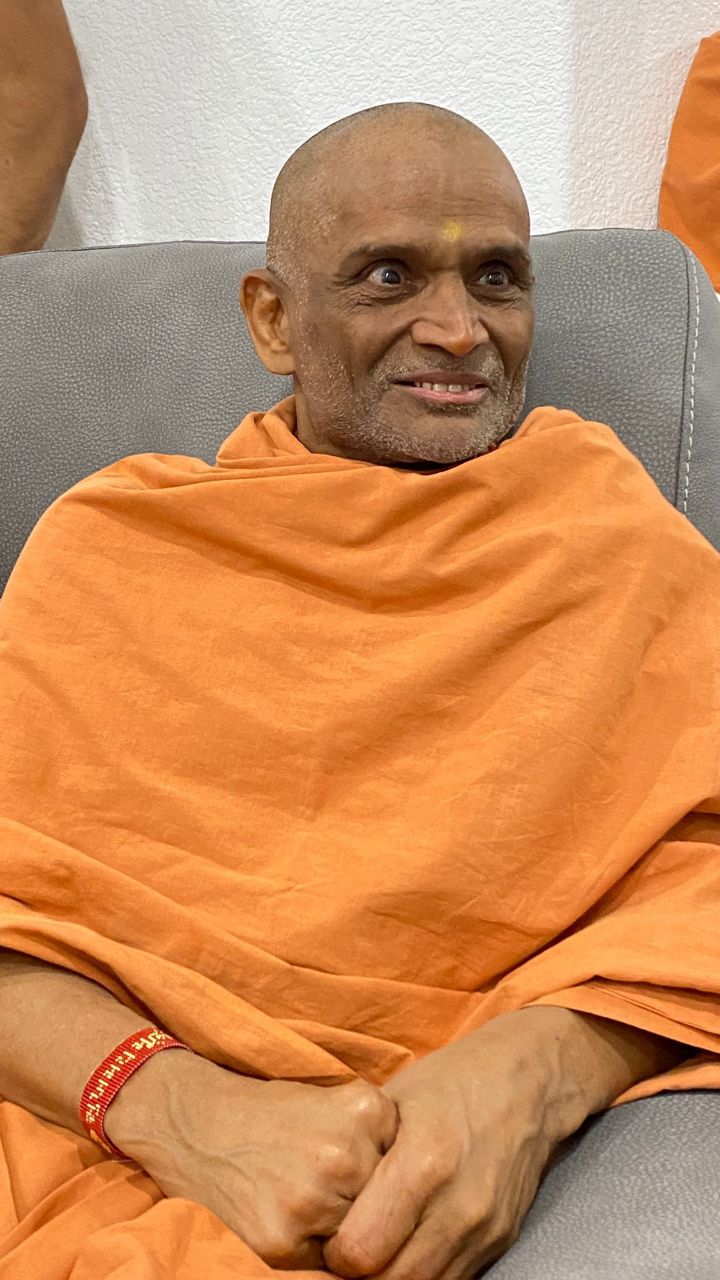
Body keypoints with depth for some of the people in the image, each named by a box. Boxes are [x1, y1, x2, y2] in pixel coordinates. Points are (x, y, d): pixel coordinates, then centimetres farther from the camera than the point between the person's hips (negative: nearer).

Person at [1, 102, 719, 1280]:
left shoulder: (611, 529, 10)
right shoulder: (111, 540, 10)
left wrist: (540, 1064, -18)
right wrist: (182, 1108, -17)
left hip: (475, 1176, 0)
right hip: (117, 1143, 1)